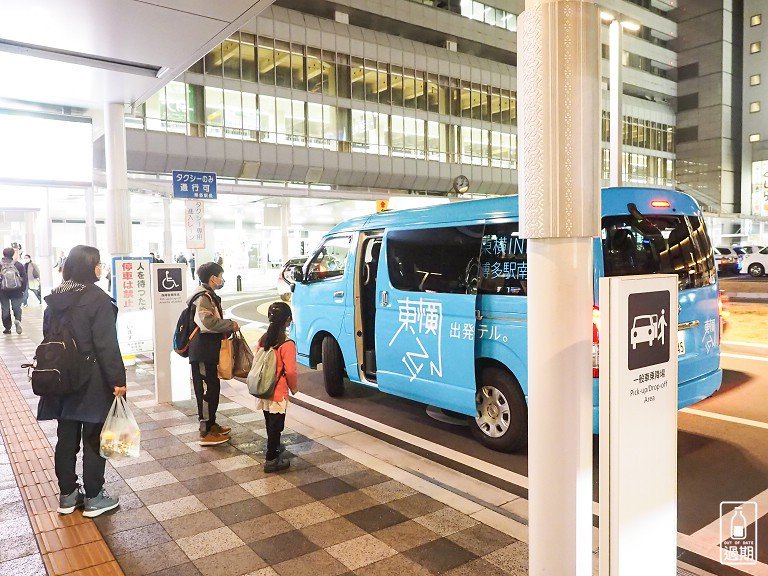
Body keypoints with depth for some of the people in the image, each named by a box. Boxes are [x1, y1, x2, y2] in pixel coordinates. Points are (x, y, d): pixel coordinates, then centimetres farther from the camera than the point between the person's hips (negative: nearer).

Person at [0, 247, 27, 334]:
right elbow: (24, 278, -2)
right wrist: (23, 289, 7)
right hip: (16, 291, 0)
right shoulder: (18, 265, -4)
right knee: (16, 307, 10)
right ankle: (17, 320, -18)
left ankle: (7, 327, 11)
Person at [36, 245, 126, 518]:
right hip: (92, 382, -7)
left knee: (67, 438, 15)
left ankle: (67, 495, 27)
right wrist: (117, 379, -15)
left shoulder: (54, 299, 6)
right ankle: (93, 498, 16)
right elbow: (106, 345, -20)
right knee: (93, 439, 5)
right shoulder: (97, 298, -17)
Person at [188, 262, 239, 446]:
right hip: (202, 352, -10)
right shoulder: (203, 297, -16)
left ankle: (211, 425, 30)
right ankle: (206, 433, 2)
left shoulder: (208, 295, 16)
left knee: (212, 388, 18)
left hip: (208, 351, 10)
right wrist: (230, 325, -19)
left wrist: (227, 328, 9)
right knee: (207, 390, -5)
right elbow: (208, 322, -31)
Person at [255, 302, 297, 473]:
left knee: (270, 423, 22)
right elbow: (290, 371, -20)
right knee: (276, 425, 4)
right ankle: (271, 460, 10)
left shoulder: (263, 339, 0)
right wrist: (294, 388, -2)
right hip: (278, 392, -7)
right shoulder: (287, 345, -20)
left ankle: (274, 447, 41)